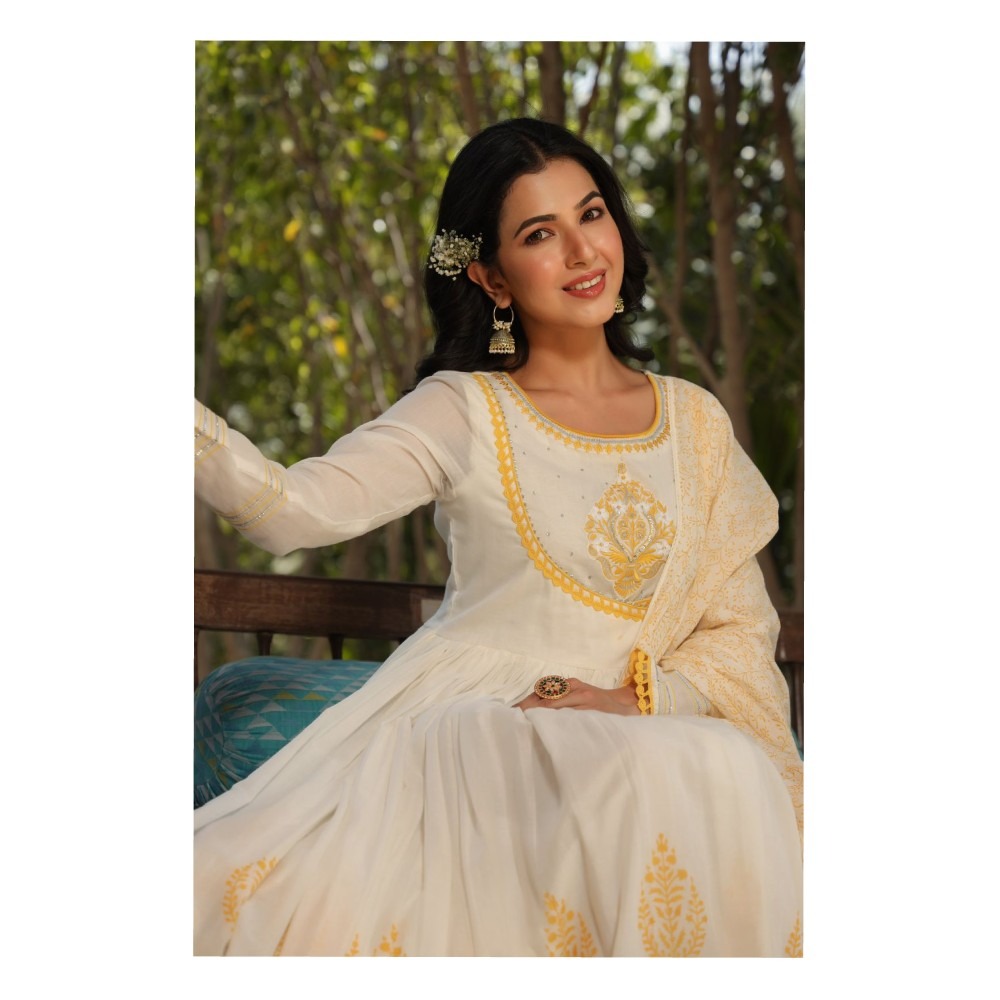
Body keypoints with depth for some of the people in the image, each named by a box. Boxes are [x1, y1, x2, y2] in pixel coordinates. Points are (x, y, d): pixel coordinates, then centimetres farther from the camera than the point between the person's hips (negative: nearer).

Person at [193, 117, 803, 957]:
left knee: (733, 775, -32)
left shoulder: (695, 422, 15)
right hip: (470, 722, -2)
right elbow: (290, 508, -9)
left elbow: (741, 629, 13)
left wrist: (640, 698, -8)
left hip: (651, 725, 2)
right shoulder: (466, 414, 6)